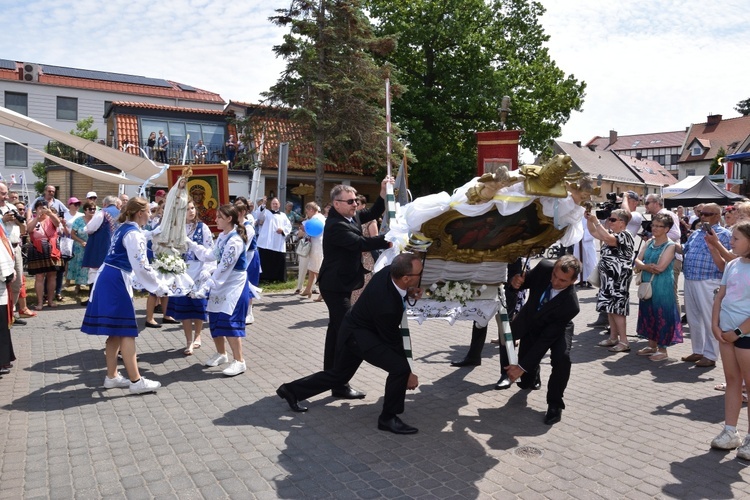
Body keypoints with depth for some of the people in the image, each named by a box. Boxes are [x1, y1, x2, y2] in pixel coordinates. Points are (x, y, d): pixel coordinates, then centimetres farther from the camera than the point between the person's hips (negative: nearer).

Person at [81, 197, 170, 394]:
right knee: (126, 332, -6)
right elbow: (141, 267, -20)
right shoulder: (134, 234, -15)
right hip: (117, 282, -10)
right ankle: (136, 381, -1)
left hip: (108, 279, 10)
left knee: (116, 331, 14)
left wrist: (153, 271, 27)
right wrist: (160, 287, -13)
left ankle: (112, 376, 22)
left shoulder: (122, 228, 15)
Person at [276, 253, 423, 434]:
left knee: (338, 374, 23)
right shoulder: (387, 306, -36)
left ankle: (291, 390, 38)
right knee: (399, 367, -21)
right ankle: (388, 417, -1)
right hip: (359, 335, -9)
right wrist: (408, 374, -8)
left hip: (354, 327, 9)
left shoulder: (389, 271, -16)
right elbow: (392, 342, -21)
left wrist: (408, 292, -9)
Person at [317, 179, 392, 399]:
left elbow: (373, 213, 11)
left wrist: (384, 192, -3)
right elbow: (361, 243, -32)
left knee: (336, 330, 19)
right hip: (336, 285, -11)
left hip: (341, 283, 11)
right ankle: (340, 385, -4)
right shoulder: (335, 225, -22)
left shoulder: (350, 216, 6)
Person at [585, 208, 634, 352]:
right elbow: (594, 233, 19)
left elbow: (607, 239, -33)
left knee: (617, 309, -9)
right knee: (610, 308, 13)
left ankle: (623, 342, -5)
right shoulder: (611, 233, 14)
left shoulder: (624, 235, -15)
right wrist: (589, 220, 2)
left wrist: (596, 221, -29)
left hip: (619, 280, -10)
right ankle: (613, 338, 21)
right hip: (608, 278, 10)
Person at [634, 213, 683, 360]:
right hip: (647, 285, 7)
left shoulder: (670, 246, -11)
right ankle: (652, 346, 28)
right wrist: (649, 267, -16)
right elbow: (637, 261, 3)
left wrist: (644, 266, -8)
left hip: (662, 287, -7)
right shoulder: (650, 242, 10)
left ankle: (662, 349, 10)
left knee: (661, 315, -1)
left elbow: (660, 267, -21)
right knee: (648, 314, 14)